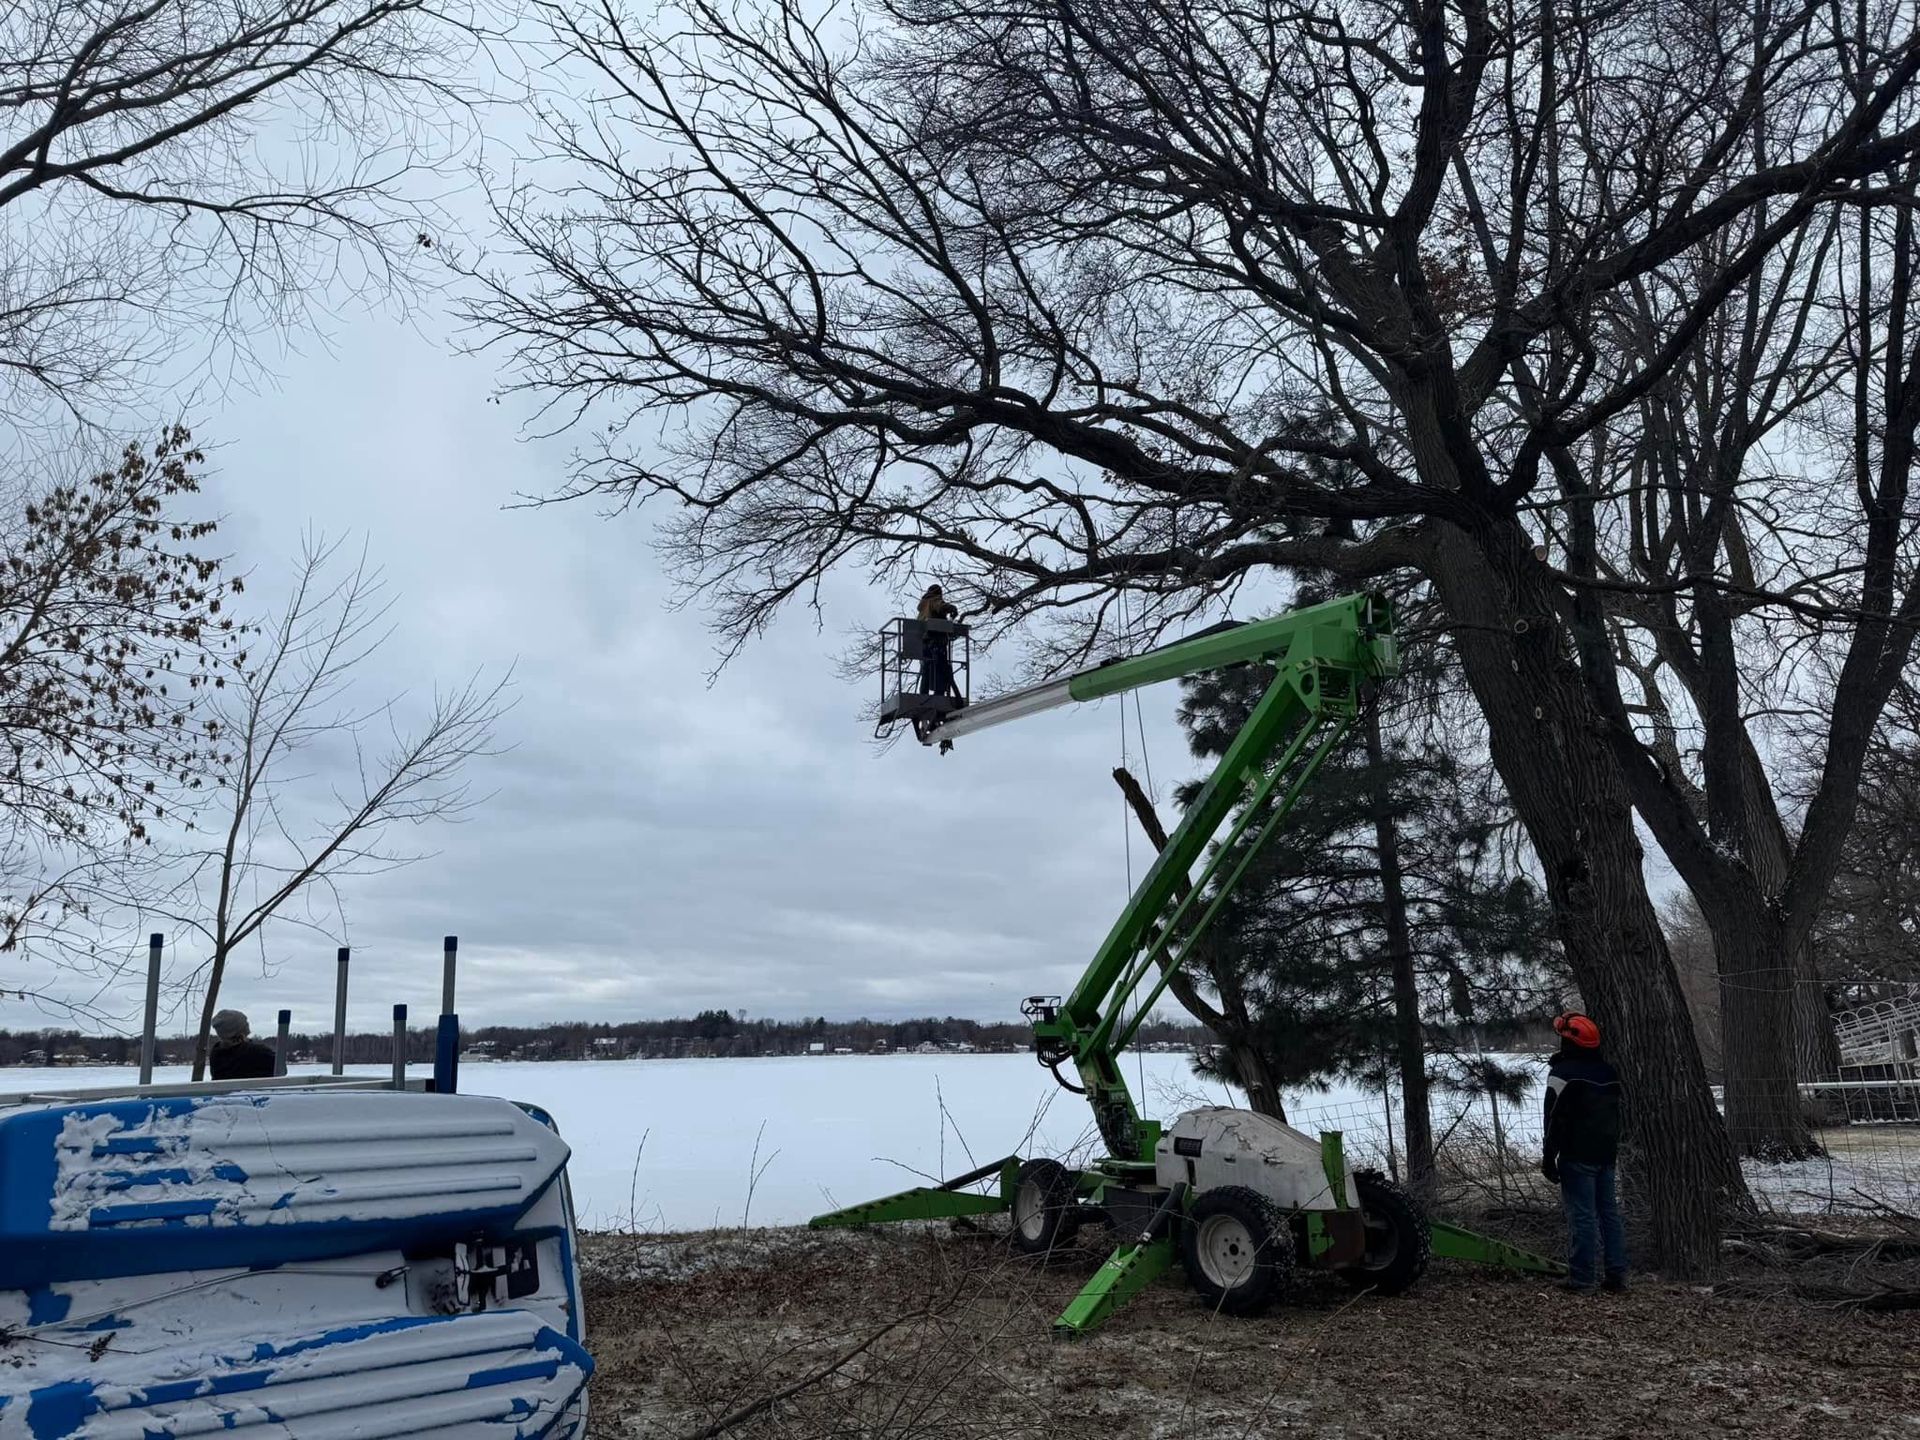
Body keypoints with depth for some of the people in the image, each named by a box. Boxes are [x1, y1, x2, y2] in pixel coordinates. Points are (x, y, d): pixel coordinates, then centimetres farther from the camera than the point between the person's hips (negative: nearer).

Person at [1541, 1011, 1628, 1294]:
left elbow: (1555, 1119, -14)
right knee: (1609, 1212, 12)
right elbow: (1621, 1110, 23)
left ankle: (1583, 1279, -4)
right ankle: (1616, 1274, 15)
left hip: (1577, 1156, -7)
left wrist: (1549, 1158, -10)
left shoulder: (1563, 1072, -11)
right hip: (1606, 1155, 7)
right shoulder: (1609, 1072, 12)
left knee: (1582, 1217, -6)